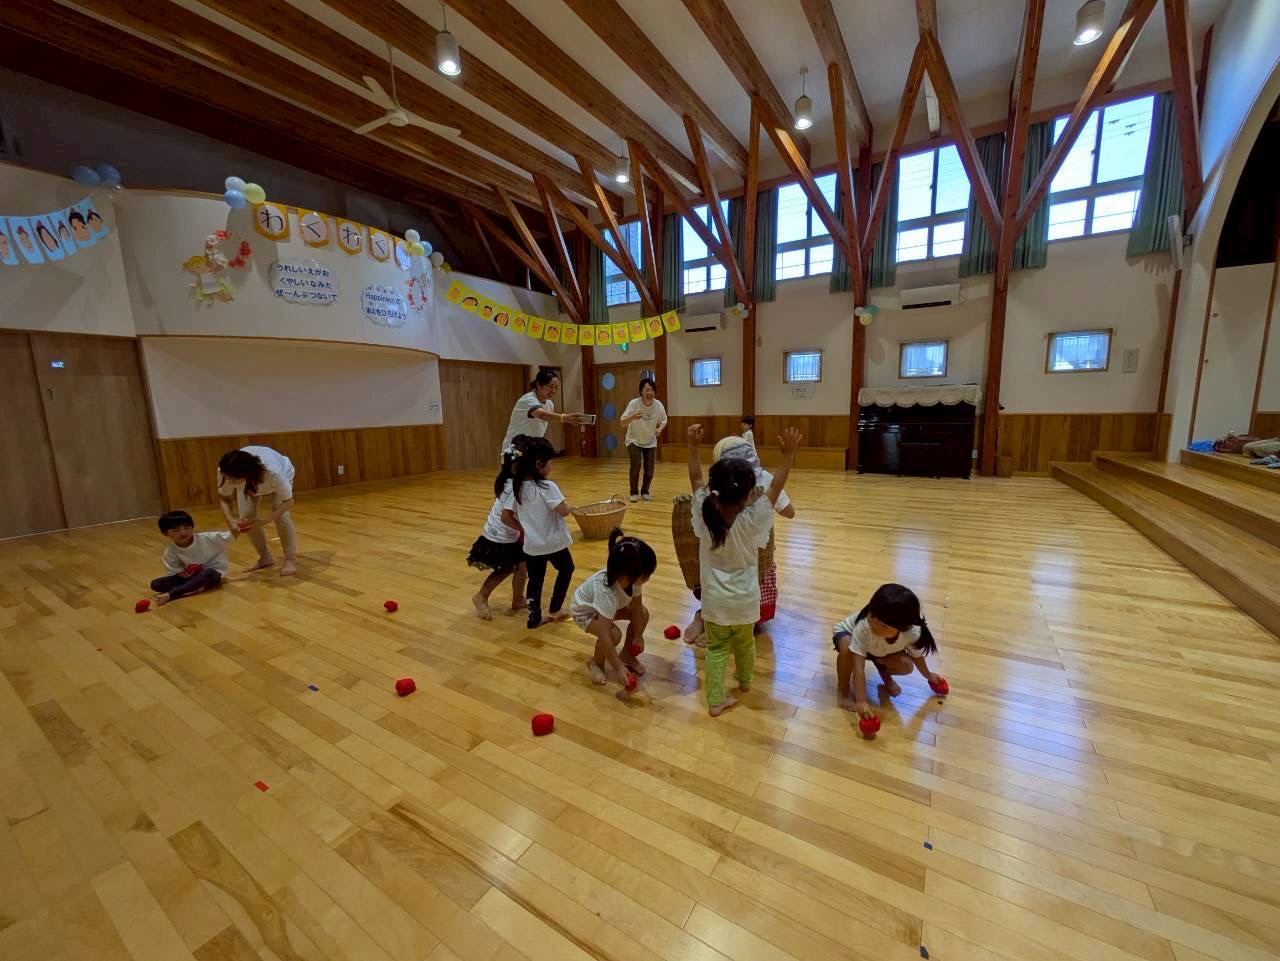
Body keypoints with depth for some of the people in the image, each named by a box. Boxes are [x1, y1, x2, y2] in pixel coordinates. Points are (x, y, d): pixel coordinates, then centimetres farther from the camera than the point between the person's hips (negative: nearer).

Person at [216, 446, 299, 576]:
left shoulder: (273, 472, -48)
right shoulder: (225, 472, -37)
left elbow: (288, 501, -34)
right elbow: (223, 497, -17)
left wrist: (263, 521, -44)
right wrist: (230, 519, -34)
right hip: (249, 482, 4)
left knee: (281, 515, -20)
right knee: (246, 516, -10)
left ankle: (291, 559, -8)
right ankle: (266, 558, 8)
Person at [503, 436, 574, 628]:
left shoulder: (517, 487, -2)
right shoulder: (547, 487, -20)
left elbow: (506, 517, 0)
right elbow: (564, 511, -25)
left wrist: (524, 528, 12)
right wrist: (566, 503, -3)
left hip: (531, 545, 4)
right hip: (553, 543, -4)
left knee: (535, 581, 19)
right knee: (566, 570, 23)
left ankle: (534, 617, 22)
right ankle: (554, 609, 27)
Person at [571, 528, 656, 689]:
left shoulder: (631, 577, -29)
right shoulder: (605, 591, -45)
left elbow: (636, 607, -12)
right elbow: (604, 636, -42)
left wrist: (637, 636, -8)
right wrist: (618, 667, -38)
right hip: (584, 611, -6)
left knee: (643, 613, -8)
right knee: (614, 634, -30)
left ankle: (626, 654, 13)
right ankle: (595, 662, 2)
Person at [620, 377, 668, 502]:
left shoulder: (658, 405, -18)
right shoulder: (634, 403, -25)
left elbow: (664, 421, -2)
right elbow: (622, 423, -26)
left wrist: (660, 429, -25)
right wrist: (632, 417, -47)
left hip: (650, 442, 3)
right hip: (634, 440, -2)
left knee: (649, 469, 0)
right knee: (635, 466, -16)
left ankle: (645, 492, 25)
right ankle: (634, 493, 6)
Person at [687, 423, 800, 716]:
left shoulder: (705, 513, -18)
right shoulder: (752, 519, -23)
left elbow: (695, 480, -5)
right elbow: (775, 488, -14)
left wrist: (693, 446, -2)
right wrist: (788, 454, -12)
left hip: (714, 600, 0)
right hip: (744, 599, 0)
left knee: (716, 648, 13)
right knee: (745, 643, 24)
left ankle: (716, 701, 18)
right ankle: (745, 682, 48)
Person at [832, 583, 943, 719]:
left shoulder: (912, 633, -32)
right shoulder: (863, 626, -46)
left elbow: (917, 655, -7)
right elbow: (858, 666, -42)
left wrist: (928, 675, 12)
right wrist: (861, 701, -45)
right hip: (847, 633, -3)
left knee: (906, 666, -20)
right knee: (847, 648, -38)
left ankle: (884, 672, 17)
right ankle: (843, 688, -11)